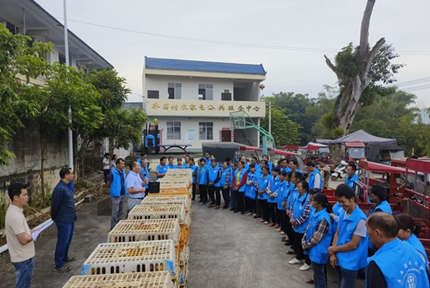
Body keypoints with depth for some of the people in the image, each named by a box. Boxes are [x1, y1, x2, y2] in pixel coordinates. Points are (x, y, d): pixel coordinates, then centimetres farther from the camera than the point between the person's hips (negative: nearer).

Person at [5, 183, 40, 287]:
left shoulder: (14, 210, 3)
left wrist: (33, 230, 2)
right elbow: (23, 240, -27)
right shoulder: (15, 216, -29)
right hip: (23, 258, -9)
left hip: (24, 255, 9)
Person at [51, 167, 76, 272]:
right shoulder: (60, 188, -24)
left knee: (68, 240, 22)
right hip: (63, 220, -10)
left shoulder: (66, 186, 8)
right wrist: (54, 218, -3)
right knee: (62, 241, 1)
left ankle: (64, 257, 39)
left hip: (70, 219, 10)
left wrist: (72, 216, 16)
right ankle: (59, 265, 12)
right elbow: (55, 205, -17)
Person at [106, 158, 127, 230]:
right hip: (116, 195, -7)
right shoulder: (113, 173, -17)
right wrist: (113, 189, 4)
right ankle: (113, 228, 11)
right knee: (115, 212, -1)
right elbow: (108, 184, -7)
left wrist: (125, 191, 9)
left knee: (120, 212, 17)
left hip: (123, 194, 7)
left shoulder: (123, 171, 3)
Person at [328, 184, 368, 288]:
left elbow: (353, 245, -20)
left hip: (350, 263, -7)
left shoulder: (360, 219, -23)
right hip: (339, 259, 7)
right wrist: (333, 254, -3)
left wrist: (334, 249, -8)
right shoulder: (342, 214, 1)